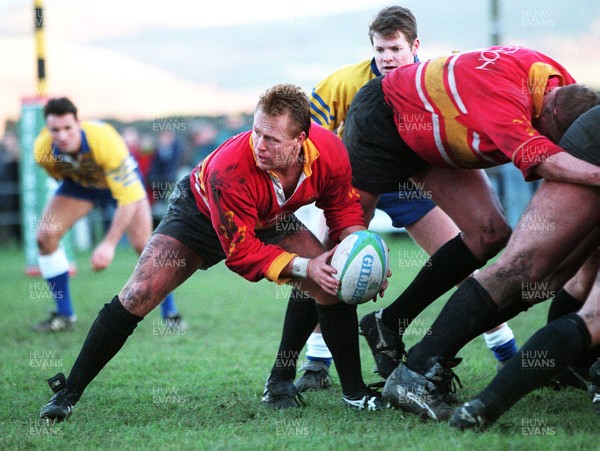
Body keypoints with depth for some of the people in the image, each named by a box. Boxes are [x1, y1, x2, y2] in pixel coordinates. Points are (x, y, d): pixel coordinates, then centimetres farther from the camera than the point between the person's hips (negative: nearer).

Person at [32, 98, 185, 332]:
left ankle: (170, 313, 0)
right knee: (45, 236, -14)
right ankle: (64, 315, 0)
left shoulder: (105, 141, -42)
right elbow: (59, 175, -4)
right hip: (78, 182, 3)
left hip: (120, 178, -3)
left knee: (143, 244, -18)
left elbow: (129, 197, -39)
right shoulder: (43, 150, -30)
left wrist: (109, 244, -42)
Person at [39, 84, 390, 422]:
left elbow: (344, 209, -8)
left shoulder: (330, 152, -30)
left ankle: (354, 391, 2)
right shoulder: (229, 170, -42)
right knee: (138, 295, -15)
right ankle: (68, 392, -2)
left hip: (271, 220, 4)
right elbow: (242, 252, -32)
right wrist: (303, 266, -38)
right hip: (202, 212, -4)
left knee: (333, 284, -15)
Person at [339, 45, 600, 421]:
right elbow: (541, 159, -53)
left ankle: (389, 323, 10)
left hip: (433, 134, 8)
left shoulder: (563, 87, -15)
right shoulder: (503, 93, -40)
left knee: (489, 233, -2)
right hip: (382, 119, -8)